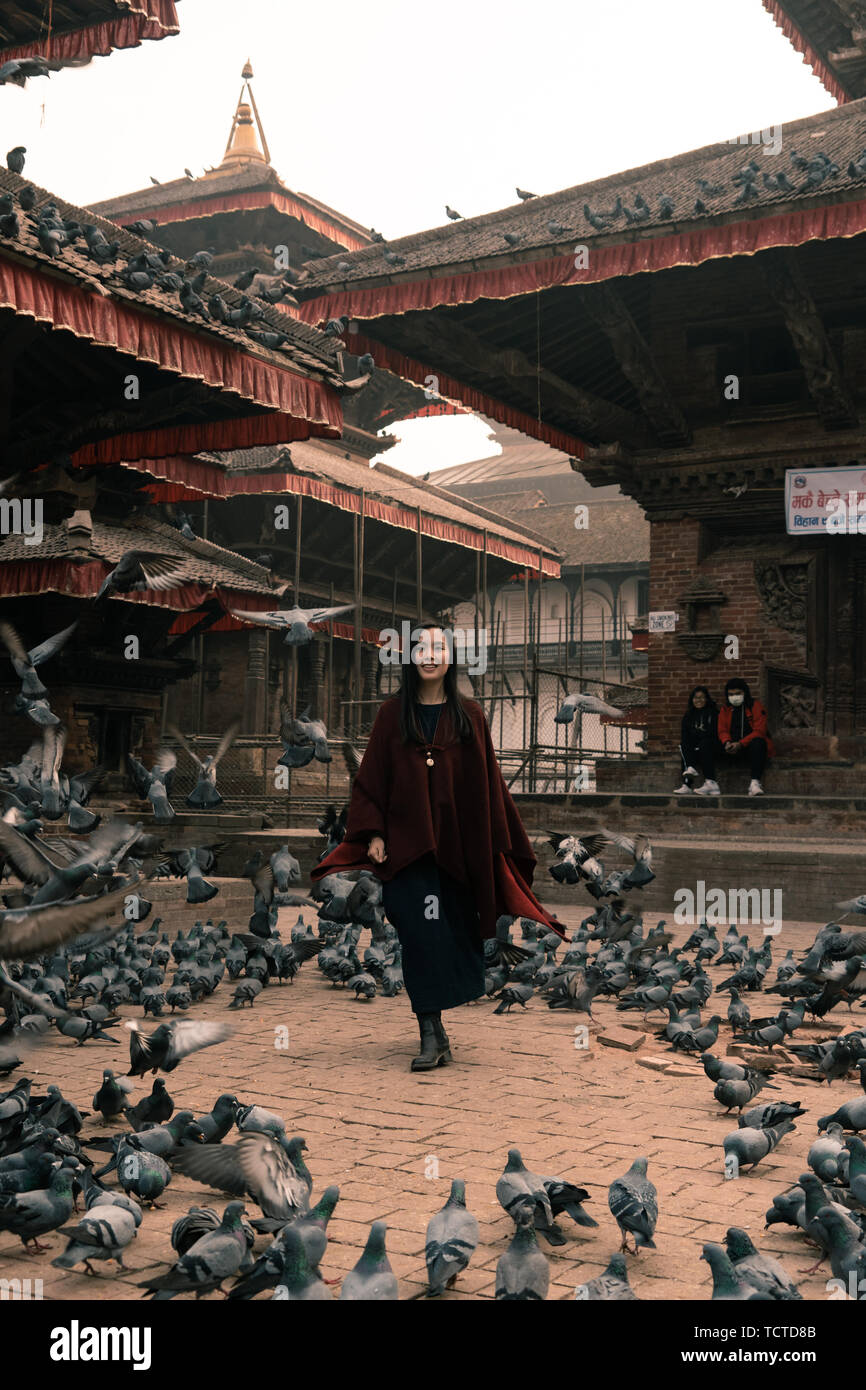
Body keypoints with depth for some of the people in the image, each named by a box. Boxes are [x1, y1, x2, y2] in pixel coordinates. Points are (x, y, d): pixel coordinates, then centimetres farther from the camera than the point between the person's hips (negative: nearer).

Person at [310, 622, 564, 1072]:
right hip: (407, 841, -1)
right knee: (422, 932, -9)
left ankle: (434, 1028, 21)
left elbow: (488, 782, 7)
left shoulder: (469, 715, 6)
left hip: (456, 844, 2)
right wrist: (373, 833, -8)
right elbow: (372, 776, 3)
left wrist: (495, 845, 6)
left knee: (453, 931, 5)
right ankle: (431, 1035, -6)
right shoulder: (392, 713, 4)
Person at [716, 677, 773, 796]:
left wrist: (740, 744, -24)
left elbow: (759, 731, -12)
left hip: (752, 743, -3)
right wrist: (727, 743, -18)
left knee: (757, 743, -39)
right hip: (734, 745, 3)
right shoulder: (725, 709, 14)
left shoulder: (755, 706, -1)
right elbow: (722, 730, 8)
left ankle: (755, 783, -45)